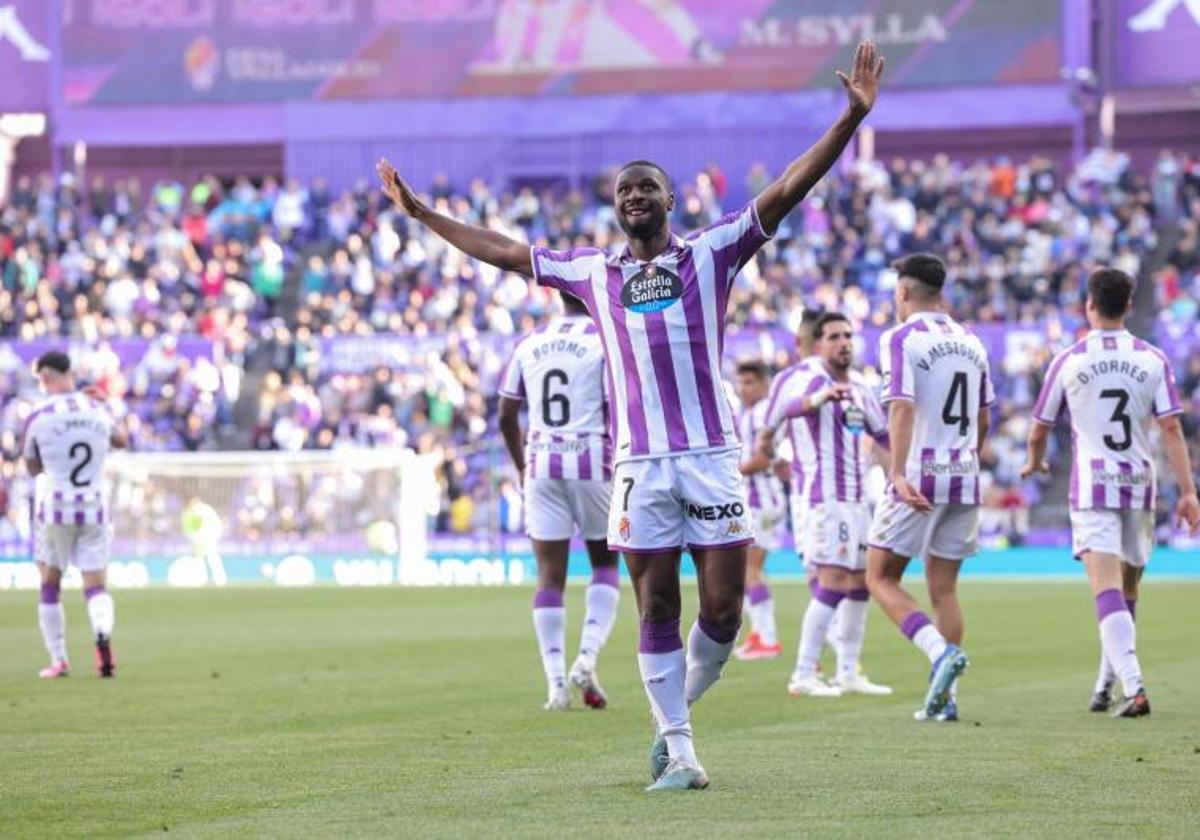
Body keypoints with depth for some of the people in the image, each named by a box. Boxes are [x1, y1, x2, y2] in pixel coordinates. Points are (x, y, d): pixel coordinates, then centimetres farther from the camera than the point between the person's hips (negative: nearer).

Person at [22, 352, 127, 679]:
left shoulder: (37, 418, -7)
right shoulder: (98, 410, 2)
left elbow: (32, 468, 7)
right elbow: (120, 440, 23)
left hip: (55, 510, -2)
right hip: (95, 509, 2)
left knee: (50, 587, 14)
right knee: (96, 586, 2)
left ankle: (58, 660, 11)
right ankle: (103, 634, -28)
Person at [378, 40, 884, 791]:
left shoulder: (712, 252, 6)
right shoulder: (591, 272, 13)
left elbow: (786, 192, -2)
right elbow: (504, 252, 25)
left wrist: (852, 117, -12)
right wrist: (422, 214, 30)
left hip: (711, 455, -1)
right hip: (640, 465, 1)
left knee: (723, 608, -3)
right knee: (656, 610, 1)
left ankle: (676, 716, 21)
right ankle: (678, 752, 7)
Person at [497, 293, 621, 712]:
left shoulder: (529, 344, 9)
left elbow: (506, 416, 10)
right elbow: (614, 414, -9)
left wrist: (522, 466, 23)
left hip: (541, 468, 3)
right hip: (592, 463, -3)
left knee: (550, 573, 4)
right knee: (605, 562, 14)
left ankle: (556, 683, -1)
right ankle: (587, 658, -4)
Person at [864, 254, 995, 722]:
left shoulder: (900, 339, -7)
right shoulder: (970, 342, 13)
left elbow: (902, 408, -19)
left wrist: (899, 474, -27)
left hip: (918, 479, -6)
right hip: (964, 480, 6)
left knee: (881, 578, 3)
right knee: (944, 587, 10)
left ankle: (940, 651, -18)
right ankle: (944, 697, 6)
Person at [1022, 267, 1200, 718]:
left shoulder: (1068, 360, 0)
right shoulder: (1153, 359, 2)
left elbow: (1039, 431, 8)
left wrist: (1034, 463, 30)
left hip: (1092, 487, -3)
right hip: (1139, 484, 3)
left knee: (1107, 589, -13)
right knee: (1127, 590, 18)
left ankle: (1134, 687, -30)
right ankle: (1105, 687, 26)